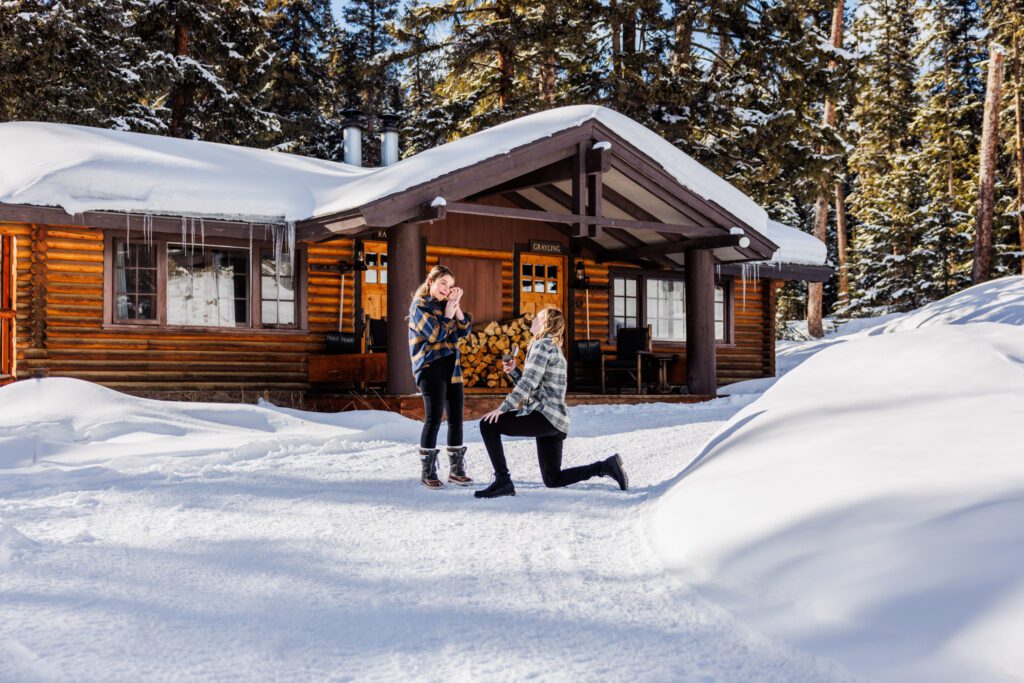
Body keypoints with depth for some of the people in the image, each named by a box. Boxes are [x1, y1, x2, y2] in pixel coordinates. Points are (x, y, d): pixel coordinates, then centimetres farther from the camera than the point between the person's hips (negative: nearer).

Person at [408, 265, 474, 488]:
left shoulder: (445, 304, 16)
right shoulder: (420, 305, -4)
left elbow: (465, 330, 8)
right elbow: (435, 334, -15)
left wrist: (456, 307, -1)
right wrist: (448, 312, -6)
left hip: (452, 367, 7)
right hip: (431, 367, -7)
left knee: (456, 418, 6)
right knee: (434, 418, -9)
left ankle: (456, 469, 13)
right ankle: (427, 472, -1)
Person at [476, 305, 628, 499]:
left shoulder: (542, 345, -8)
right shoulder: (553, 347, 22)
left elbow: (529, 382, -20)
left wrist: (502, 408, -22)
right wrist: (512, 371, 11)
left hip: (545, 416, -10)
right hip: (556, 420, 10)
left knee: (488, 424, -12)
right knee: (553, 480, 15)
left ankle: (503, 481, -14)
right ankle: (605, 466, 10)